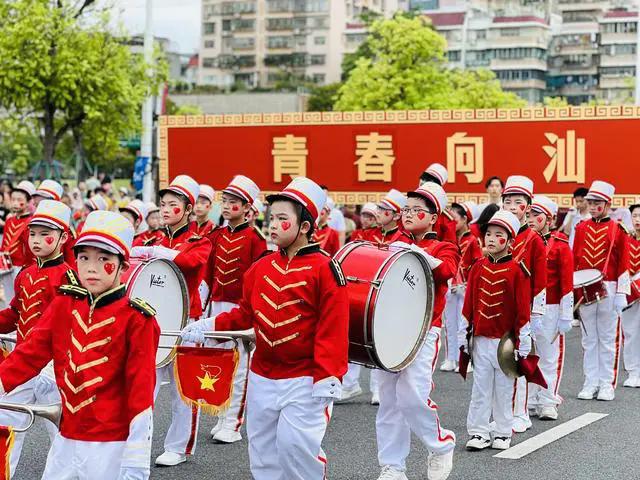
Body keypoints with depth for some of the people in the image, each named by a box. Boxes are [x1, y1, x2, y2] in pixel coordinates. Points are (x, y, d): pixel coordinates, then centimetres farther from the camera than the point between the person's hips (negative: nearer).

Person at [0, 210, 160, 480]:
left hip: (111, 447, -5)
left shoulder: (135, 318, -11)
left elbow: (141, 389, -12)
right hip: (66, 442, 5)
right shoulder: (63, 306, 4)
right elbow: (30, 353, 4)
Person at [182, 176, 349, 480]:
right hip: (262, 378, 6)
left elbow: (332, 329, -14)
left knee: (295, 443, -12)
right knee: (262, 446, 12)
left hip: (304, 380, -6)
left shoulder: (325, 269, -11)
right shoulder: (262, 267, 6)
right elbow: (246, 314, 15)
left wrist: (328, 378, -20)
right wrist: (210, 326, 2)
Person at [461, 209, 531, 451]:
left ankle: (502, 433, 17)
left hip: (506, 340, -3)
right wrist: (464, 335, 7)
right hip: (480, 339, 3)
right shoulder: (478, 267, 5)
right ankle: (478, 432, 10)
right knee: (480, 387, 4)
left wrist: (523, 343, -6)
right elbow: (468, 303, 9)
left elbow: (523, 308, -5)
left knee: (504, 387, 6)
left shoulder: (516, 270, -5)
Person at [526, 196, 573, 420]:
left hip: (549, 310, -3)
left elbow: (567, 282, -6)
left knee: (550, 357, 5)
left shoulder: (560, 246, -4)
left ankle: (548, 403, 13)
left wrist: (566, 315, -8)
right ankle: (529, 402, 15)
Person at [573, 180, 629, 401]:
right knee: (589, 339, 7)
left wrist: (621, 294, -6)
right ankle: (591, 383, 13)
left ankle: (607, 384, 10)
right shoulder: (581, 228, 7)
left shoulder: (618, 230, -1)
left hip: (609, 290, -3)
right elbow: (574, 260, 8)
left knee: (608, 339, 4)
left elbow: (623, 264, -2)